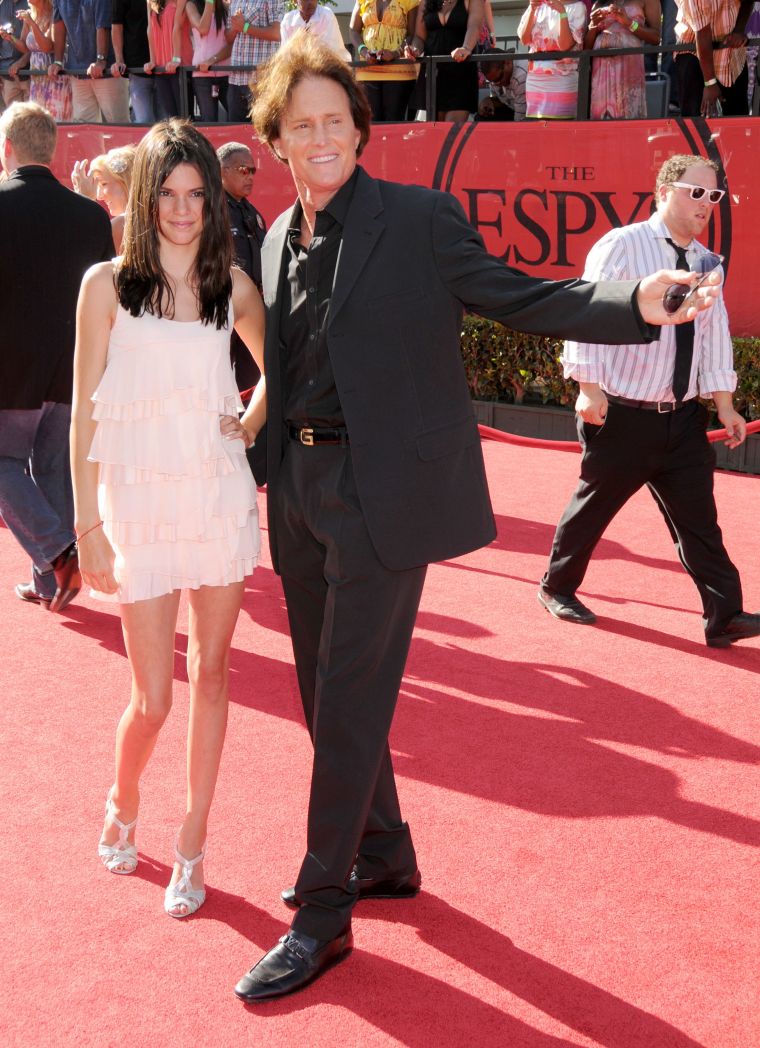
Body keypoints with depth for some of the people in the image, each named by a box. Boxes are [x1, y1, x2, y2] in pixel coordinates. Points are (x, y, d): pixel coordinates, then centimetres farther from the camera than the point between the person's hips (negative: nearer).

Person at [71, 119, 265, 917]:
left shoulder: (231, 285, 6)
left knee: (210, 672, 8)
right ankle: (121, 802, 33)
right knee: (152, 696, 0)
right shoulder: (108, 284, -2)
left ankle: (191, 849, 22)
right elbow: (85, 411, -1)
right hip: (139, 499, -2)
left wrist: (252, 424, 5)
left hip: (221, 497, 3)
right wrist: (88, 526, -5)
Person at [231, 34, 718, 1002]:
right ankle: (385, 857, 35)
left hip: (383, 491, -7)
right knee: (327, 695, 15)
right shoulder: (279, 241, 11)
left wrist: (634, 304, -23)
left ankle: (322, 914, 8)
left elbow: (517, 299, -9)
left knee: (349, 704, -3)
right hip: (303, 490, 7)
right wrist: (261, 467, 15)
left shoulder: (420, 219, -7)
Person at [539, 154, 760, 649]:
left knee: (699, 516, 3)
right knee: (594, 505, 9)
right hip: (622, 415, -5)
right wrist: (589, 388, -20)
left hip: (683, 417, 6)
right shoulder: (621, 246, -10)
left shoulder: (706, 263, 9)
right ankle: (558, 587, 29)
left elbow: (716, 334, 10)